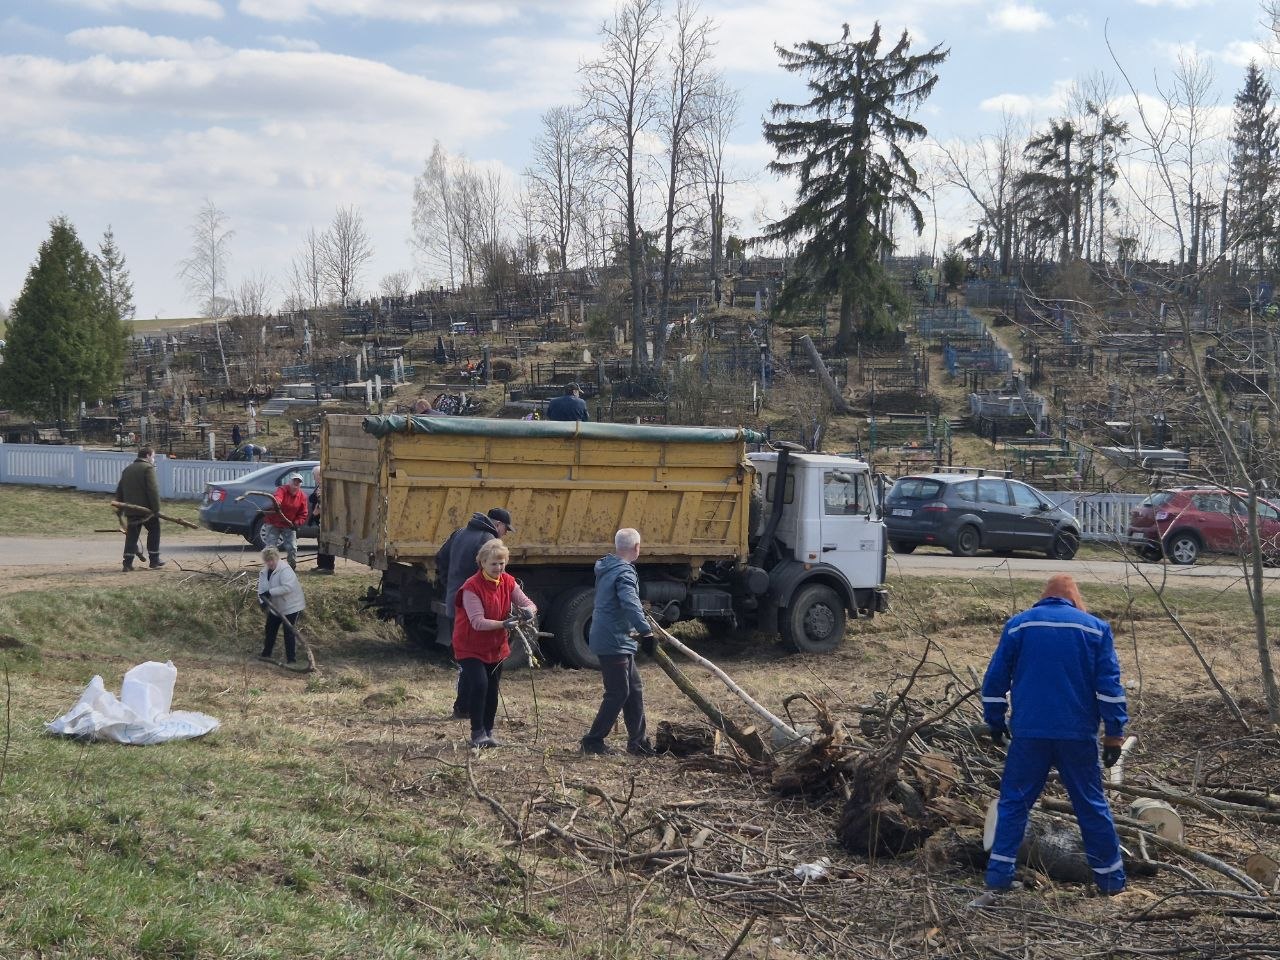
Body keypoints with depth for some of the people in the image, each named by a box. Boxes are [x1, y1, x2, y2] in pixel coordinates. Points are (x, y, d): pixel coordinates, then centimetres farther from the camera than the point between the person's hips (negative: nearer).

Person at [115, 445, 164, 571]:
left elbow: (119, 491, 21)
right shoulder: (148, 468, -7)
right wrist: (156, 509, -17)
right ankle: (154, 560, 10)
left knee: (132, 535, 7)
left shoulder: (127, 470, 18)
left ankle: (128, 563, 1)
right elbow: (153, 490, -17)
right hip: (146, 509, -6)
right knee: (154, 532, 9)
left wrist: (119, 511, 24)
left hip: (130, 510, 6)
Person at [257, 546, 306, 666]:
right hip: (274, 607, 8)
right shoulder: (264, 572, 3)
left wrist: (270, 592, -33)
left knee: (289, 632, -8)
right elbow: (261, 590, -2)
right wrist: (263, 601, -22)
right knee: (270, 630, 18)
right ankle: (266, 653, 35)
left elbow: (288, 587, -34)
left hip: (291, 607, -8)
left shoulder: (285, 570, -22)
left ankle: (291, 659, -3)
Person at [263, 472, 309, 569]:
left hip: (289, 525, 4)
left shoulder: (302, 496, -2)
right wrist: (276, 503, -63)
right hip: (273, 524, -3)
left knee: (292, 548, 2)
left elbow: (303, 514, 1)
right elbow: (277, 497, -40)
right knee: (271, 546, -6)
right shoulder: (282, 489, -14)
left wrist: (296, 523, -17)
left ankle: (292, 567, 20)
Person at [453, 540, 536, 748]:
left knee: (493, 689, 10)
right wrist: (503, 624, -42)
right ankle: (478, 733, -6)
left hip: (495, 646, 6)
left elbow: (527, 603, -8)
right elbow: (478, 622, -29)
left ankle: (488, 731, 25)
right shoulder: (472, 587, -23)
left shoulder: (508, 582, -3)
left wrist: (528, 611, -33)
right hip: (470, 646, -6)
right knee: (479, 685, -18)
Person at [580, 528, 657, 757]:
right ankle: (593, 741, 3)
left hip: (613, 641, 10)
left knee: (634, 690, 13)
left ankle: (637, 742, 17)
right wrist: (646, 632, -42)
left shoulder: (607, 568, 14)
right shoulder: (624, 572, -18)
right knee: (618, 693, -3)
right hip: (614, 642, -10)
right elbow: (630, 604, -34)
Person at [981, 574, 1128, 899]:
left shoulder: (1019, 624, 5)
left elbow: (995, 678, 6)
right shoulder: (1096, 628, 4)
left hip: (1029, 732, 0)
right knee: (1092, 805, 10)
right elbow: (1110, 685, -1)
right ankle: (1110, 877, 18)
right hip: (1079, 735, 0)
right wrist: (1114, 733, 2)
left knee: (1014, 802, 7)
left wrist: (995, 721, 16)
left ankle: (999, 874, 3)